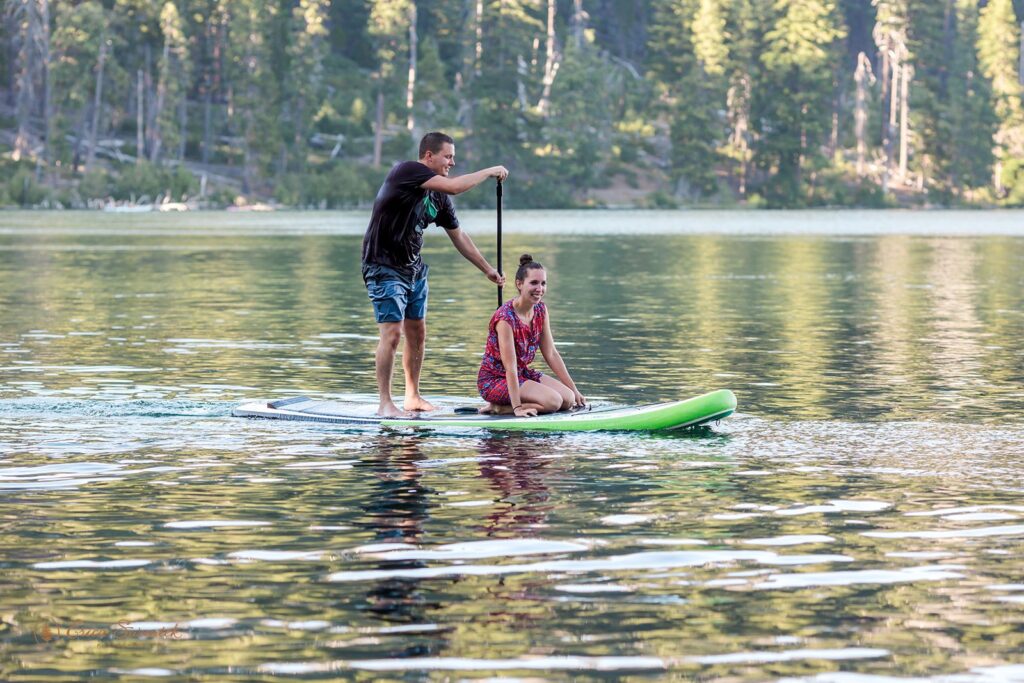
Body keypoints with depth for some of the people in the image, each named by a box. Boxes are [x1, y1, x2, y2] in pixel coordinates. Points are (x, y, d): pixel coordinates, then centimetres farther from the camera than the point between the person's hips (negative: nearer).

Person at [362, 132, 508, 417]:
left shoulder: (439, 197, 6)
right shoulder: (407, 171, -17)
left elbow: (458, 237, 17)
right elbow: (454, 187, -28)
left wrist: (488, 269, 19)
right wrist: (490, 172, -15)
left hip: (414, 268, 8)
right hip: (383, 267, -8)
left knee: (417, 334, 10)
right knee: (393, 332, -14)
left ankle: (412, 397, 23)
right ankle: (385, 404, -10)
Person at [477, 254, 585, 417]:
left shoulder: (540, 310, 1)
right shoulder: (506, 317, -24)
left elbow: (551, 354, 5)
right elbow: (510, 366, -26)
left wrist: (574, 390, 3)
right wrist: (517, 407, -30)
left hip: (523, 373, 9)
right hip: (494, 379, -9)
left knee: (569, 399, -8)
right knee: (553, 401, -24)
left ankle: (502, 407, 2)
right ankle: (497, 408, -8)